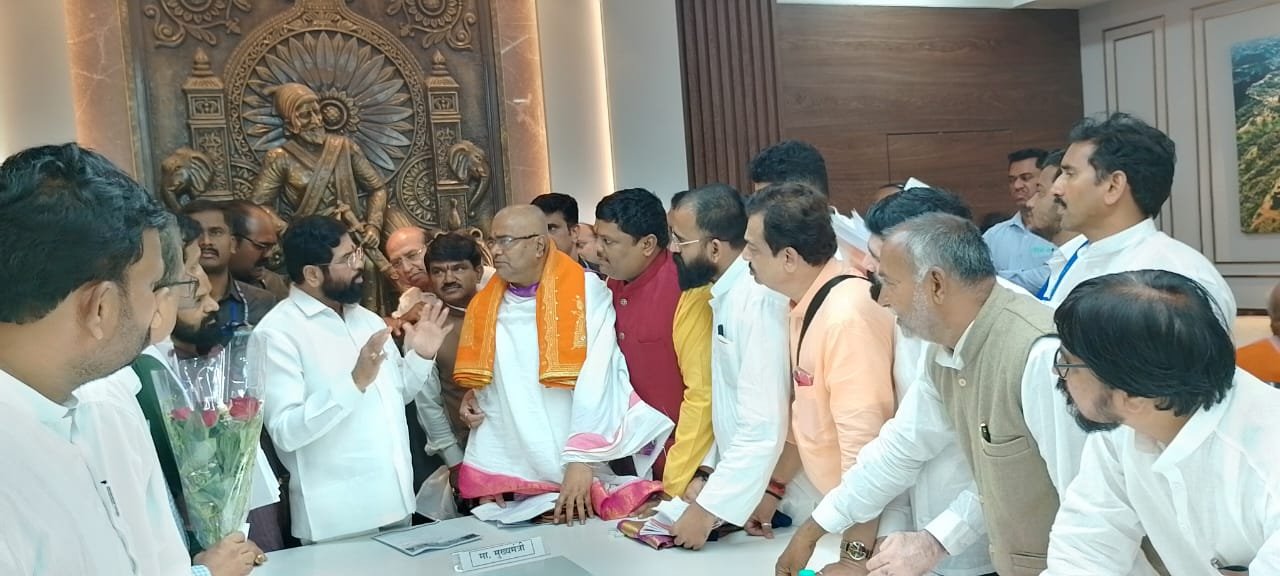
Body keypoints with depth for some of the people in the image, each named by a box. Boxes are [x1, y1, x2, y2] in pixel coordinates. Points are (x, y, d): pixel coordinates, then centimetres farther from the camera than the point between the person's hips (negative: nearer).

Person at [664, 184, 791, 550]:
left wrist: (709, 509, -21)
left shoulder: (757, 300, -23)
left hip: (773, 501, -8)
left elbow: (764, 427, -26)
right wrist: (708, 470, 7)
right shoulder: (726, 294, 7)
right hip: (739, 485, 8)